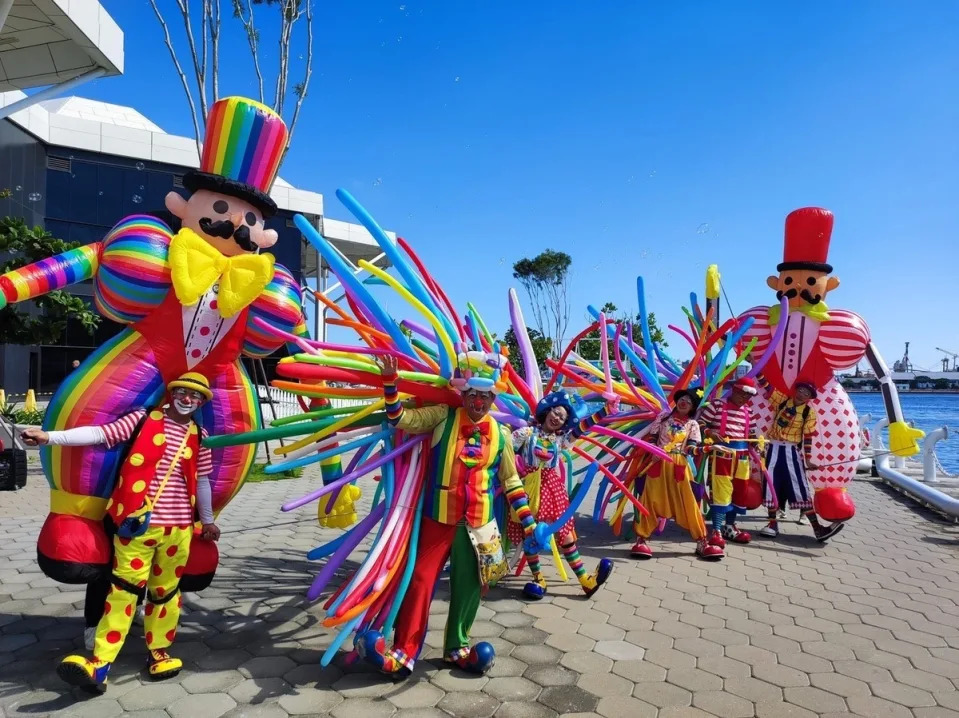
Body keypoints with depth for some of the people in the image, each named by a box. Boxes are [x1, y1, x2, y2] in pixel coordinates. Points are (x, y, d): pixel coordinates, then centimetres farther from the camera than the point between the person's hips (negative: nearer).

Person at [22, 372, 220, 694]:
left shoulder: (199, 437, 7)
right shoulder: (143, 419, -1)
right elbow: (99, 434, -8)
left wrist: (207, 520, 21)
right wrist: (50, 436, -20)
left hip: (178, 527, 3)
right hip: (137, 522, -3)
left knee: (165, 590, 13)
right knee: (124, 589, -2)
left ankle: (158, 654, 27)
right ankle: (98, 664, 4)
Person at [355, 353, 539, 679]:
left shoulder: (500, 434, 1)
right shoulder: (443, 417, -5)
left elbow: (511, 481, 8)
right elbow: (402, 419, -10)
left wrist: (528, 521, 6)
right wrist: (390, 381, -22)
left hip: (479, 522, 2)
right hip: (438, 517, -2)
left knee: (468, 586, 12)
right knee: (421, 581, 1)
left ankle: (457, 647, 32)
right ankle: (403, 653, 13)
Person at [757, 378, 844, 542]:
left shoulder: (809, 412, 0)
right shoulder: (782, 400, 4)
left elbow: (808, 437, 0)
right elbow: (766, 386, 1)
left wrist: (808, 459, -3)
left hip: (792, 451, -2)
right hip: (775, 449, 2)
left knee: (801, 489, -4)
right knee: (771, 486, 3)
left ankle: (818, 529, -1)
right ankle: (773, 524, 14)